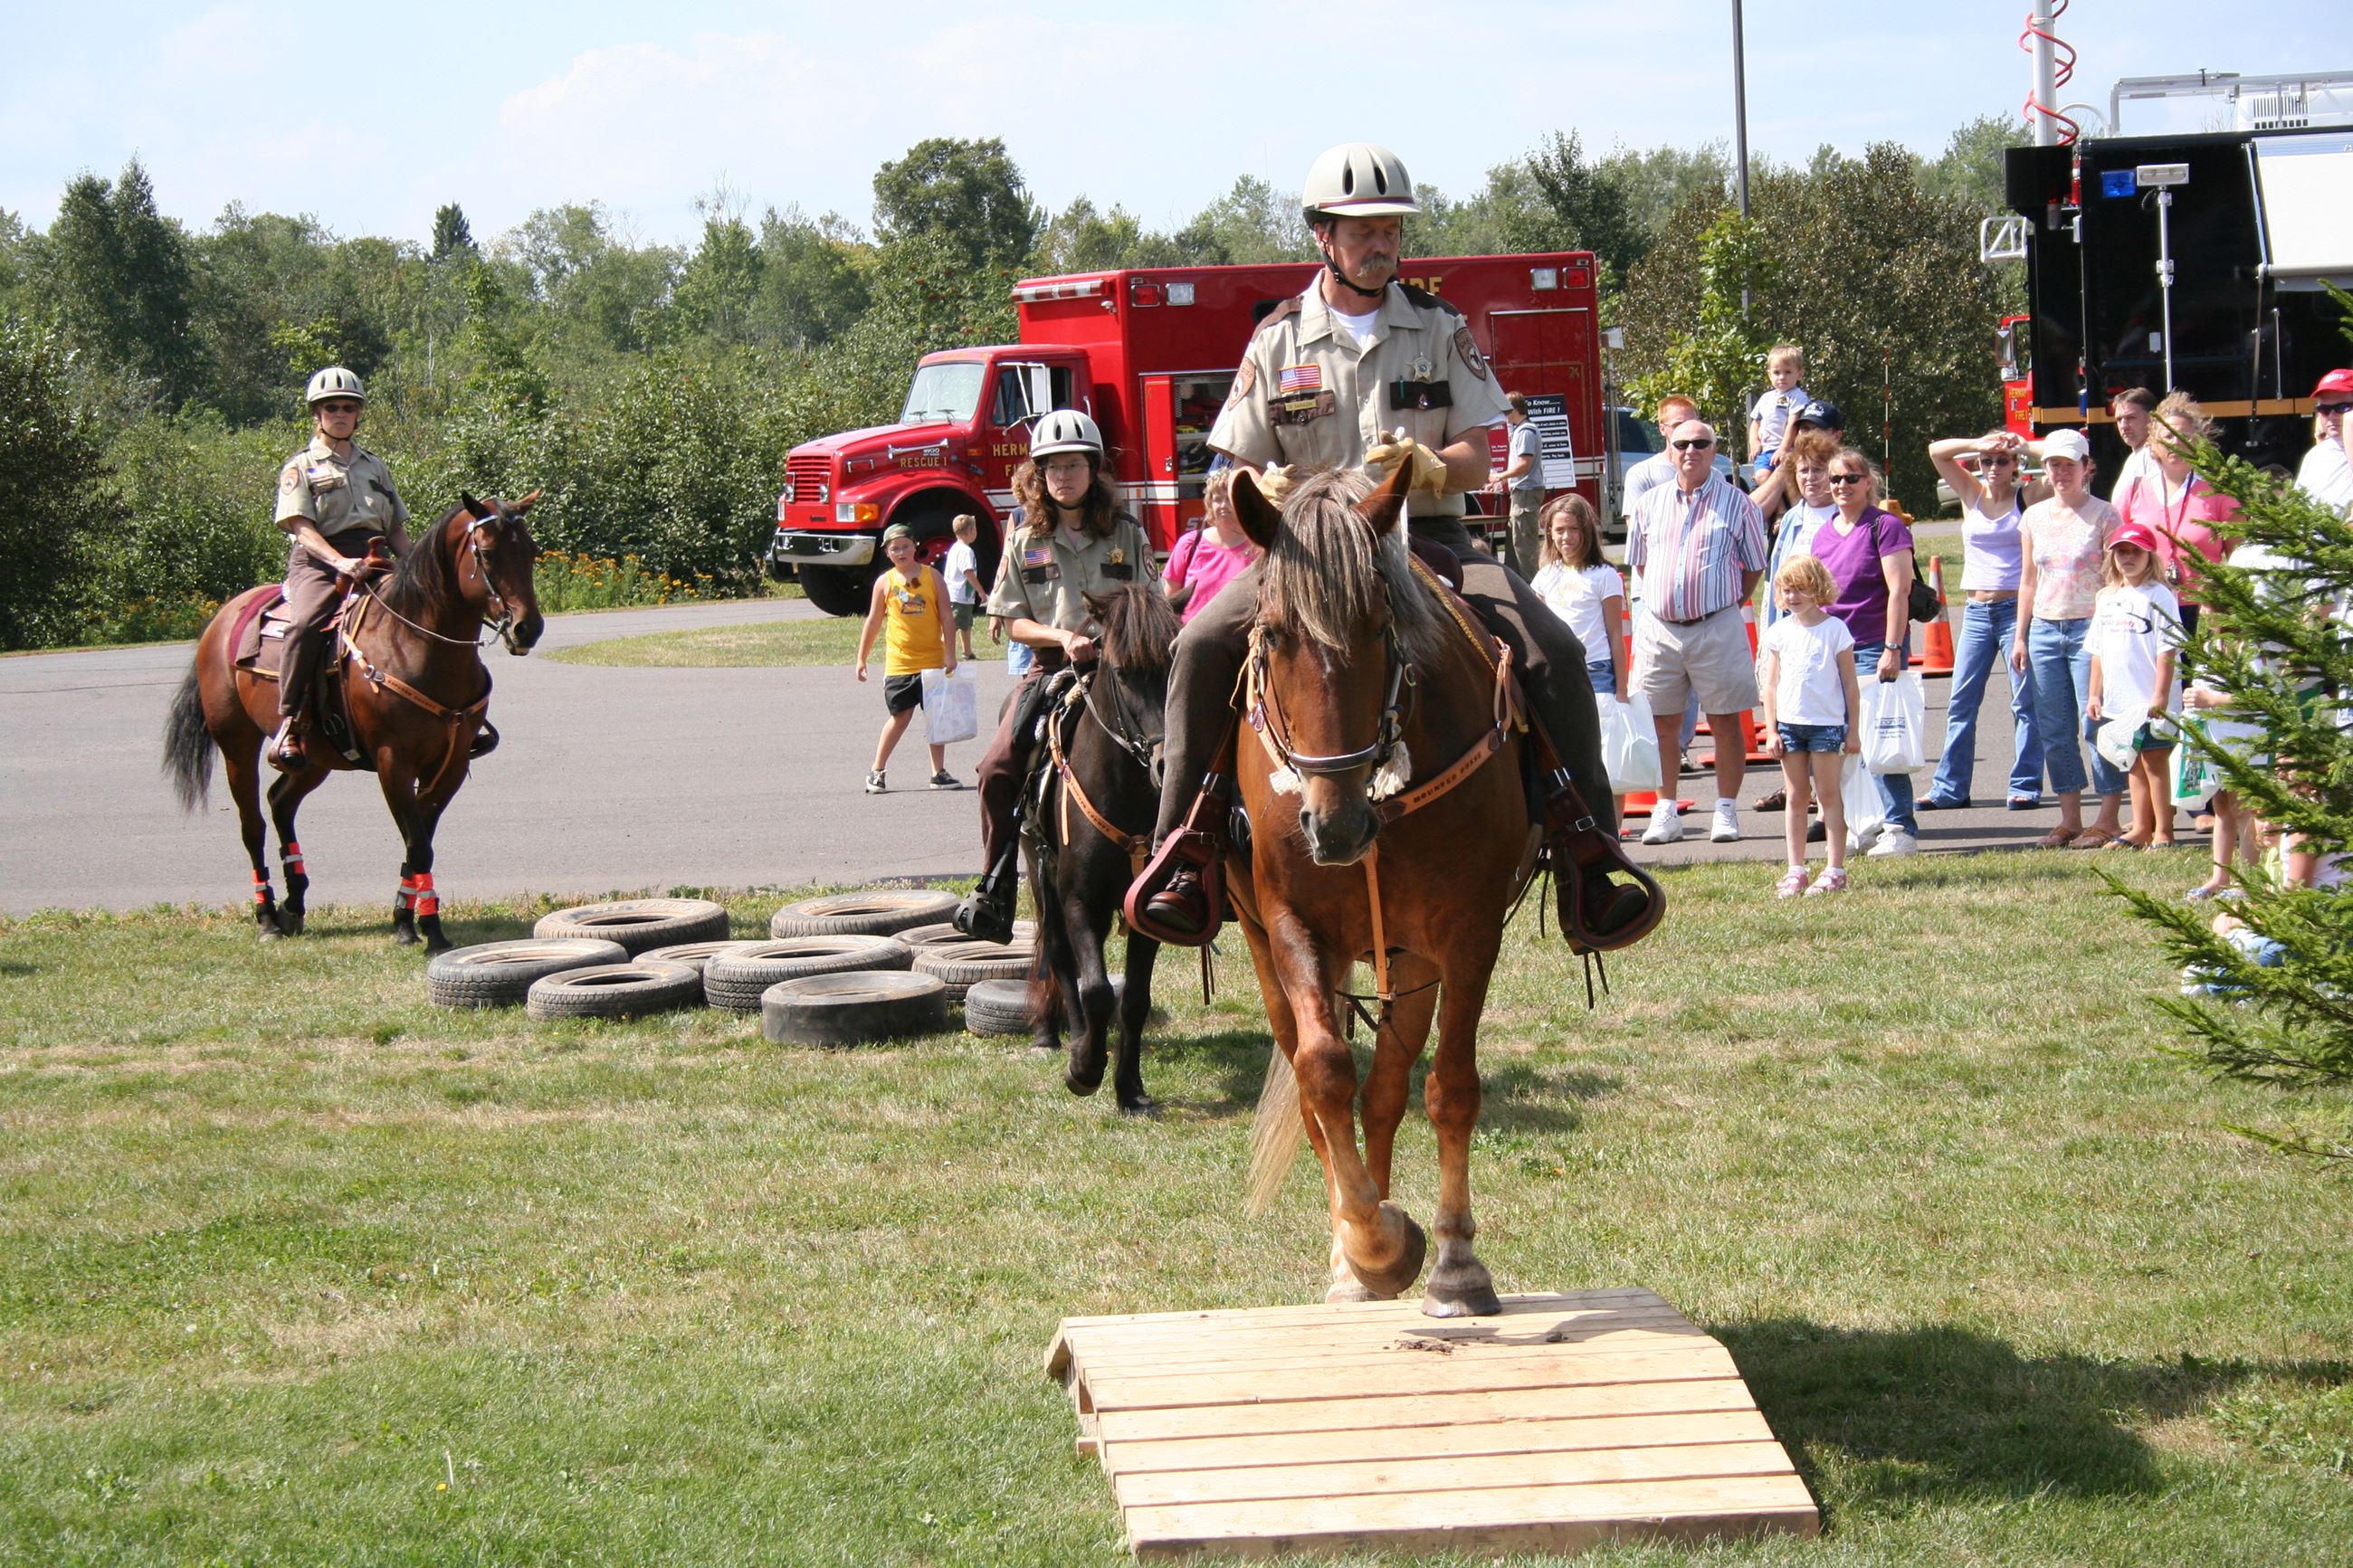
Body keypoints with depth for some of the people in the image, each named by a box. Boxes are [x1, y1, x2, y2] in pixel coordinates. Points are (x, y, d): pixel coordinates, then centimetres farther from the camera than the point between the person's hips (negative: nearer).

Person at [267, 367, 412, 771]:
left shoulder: (375, 466, 24)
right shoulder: (301, 467, 8)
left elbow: (397, 528, 23)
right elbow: (302, 526, -5)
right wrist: (341, 563, -23)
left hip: (374, 564, 5)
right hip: (318, 563, -5)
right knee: (306, 624, -35)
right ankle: (289, 724, -30)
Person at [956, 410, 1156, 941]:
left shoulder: (1128, 535, 7)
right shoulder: (1025, 541, 9)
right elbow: (1014, 621, 7)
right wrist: (1061, 636, -11)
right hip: (1050, 669, 1)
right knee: (998, 768, -17)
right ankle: (994, 892, -7)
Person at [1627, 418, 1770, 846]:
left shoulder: (1736, 502, 1)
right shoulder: (1651, 503, 10)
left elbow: (1755, 566, 8)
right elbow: (1638, 562, 21)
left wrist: (1727, 604, 4)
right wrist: (1664, 599, 12)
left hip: (1717, 627, -3)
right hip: (1659, 628, 3)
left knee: (1725, 721, 0)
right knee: (1663, 722, 6)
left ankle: (1726, 810, 7)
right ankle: (1665, 811, 13)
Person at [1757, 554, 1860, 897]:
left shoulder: (1834, 629, -2)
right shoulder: (1778, 633, 6)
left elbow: (1850, 684, 0)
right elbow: (1770, 685, 8)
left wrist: (1854, 730, -1)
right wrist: (1771, 730, 2)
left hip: (1826, 723, -3)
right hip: (1788, 723, 3)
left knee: (1828, 794, 0)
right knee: (1795, 797, 7)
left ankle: (1836, 870, 1)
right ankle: (1795, 871, 10)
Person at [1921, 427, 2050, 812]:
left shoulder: (2027, 496, 0)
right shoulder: (1972, 493, 8)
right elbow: (1936, 451, 1)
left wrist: (2025, 447, -13)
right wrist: (1976, 445, -12)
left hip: (2016, 607, -4)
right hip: (1976, 611, 4)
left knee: (2025, 701, -2)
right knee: (1961, 701, 4)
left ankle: (2026, 786, 1)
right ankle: (1950, 787, 7)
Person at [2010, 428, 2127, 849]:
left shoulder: (2103, 515, -2)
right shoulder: (2035, 517, 11)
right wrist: (2020, 636, 12)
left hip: (2090, 627, -5)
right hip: (2044, 629, 5)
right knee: (2054, 731, 4)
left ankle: (2109, 818, -1)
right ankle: (2069, 819, 11)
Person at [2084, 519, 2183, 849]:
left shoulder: (2159, 597, -8)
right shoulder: (2107, 597, 13)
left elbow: (2166, 651, -12)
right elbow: (2098, 651, 17)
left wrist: (2160, 695, -17)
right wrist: (2094, 694, 13)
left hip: (2151, 702, -7)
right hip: (2119, 700, 7)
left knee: (2155, 761, -2)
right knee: (2133, 763, 13)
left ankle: (2163, 833, 3)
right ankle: (2140, 829, 21)